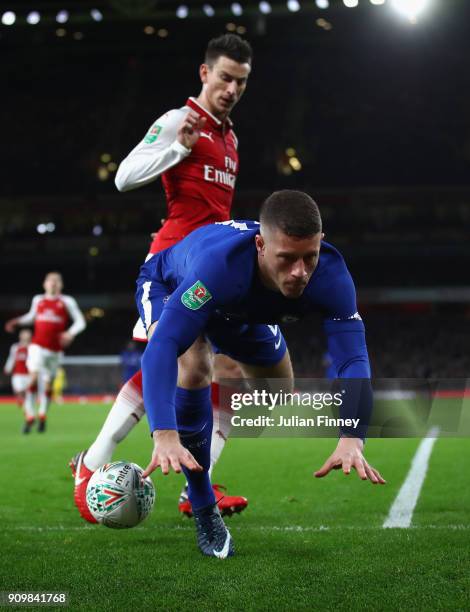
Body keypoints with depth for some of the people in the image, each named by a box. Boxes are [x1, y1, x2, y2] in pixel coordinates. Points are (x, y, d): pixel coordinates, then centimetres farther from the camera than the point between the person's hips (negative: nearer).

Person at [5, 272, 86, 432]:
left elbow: (80, 322, 1)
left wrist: (71, 333, -16)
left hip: (55, 350, -1)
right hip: (37, 346, 1)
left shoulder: (67, 302, 1)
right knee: (34, 377, -16)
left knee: (48, 383, 5)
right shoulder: (38, 300, 10)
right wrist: (17, 321, 14)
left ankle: (42, 417, 22)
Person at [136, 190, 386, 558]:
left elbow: (353, 360, -42)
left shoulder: (331, 275, -37)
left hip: (243, 312, 5)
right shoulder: (220, 264, -49)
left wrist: (351, 441, -59)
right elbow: (162, 347, -56)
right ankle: (204, 511, -17)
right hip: (170, 288, -5)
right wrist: (165, 435, -70)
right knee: (194, 368, -36)